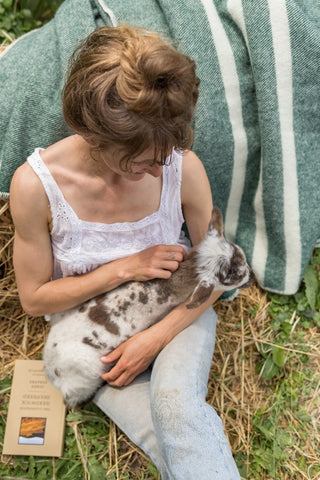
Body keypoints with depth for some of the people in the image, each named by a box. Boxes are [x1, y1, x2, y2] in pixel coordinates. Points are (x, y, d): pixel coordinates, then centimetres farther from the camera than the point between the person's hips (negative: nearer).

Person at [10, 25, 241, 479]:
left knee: (176, 403, -30)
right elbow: (34, 298, -9)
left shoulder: (183, 167, -19)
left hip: (177, 312, 1)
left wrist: (156, 337, -17)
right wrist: (124, 269, -21)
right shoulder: (35, 184, -22)